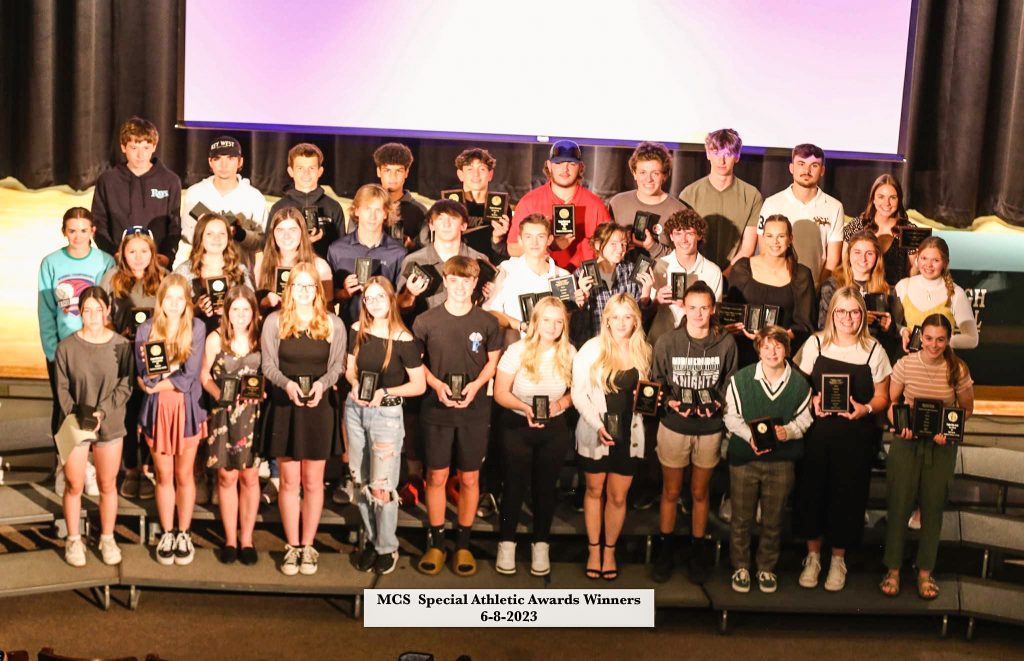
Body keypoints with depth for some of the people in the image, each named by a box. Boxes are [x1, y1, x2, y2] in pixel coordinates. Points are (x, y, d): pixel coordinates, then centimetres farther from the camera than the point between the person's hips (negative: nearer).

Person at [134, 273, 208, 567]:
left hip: (187, 409, -1)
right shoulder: (146, 329, -2)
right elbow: (144, 378, -8)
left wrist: (157, 383, -9)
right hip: (157, 410, 1)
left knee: (184, 475, 9)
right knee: (164, 476, 10)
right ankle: (167, 534, 22)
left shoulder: (196, 328, -6)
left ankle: (184, 534, 22)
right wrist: (173, 371, -18)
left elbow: (190, 376, -13)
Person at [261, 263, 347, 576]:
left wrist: (322, 384, -20)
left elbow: (337, 365, 1)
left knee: (313, 481, 5)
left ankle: (308, 546, 15)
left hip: (319, 408, 0)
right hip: (284, 407, 0)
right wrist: (287, 384, -22)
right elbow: (269, 365, -2)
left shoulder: (333, 323, 4)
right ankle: (292, 546, 14)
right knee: (289, 481, 4)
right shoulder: (275, 321, 2)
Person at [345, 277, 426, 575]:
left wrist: (385, 392, -20)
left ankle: (387, 547, 14)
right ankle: (372, 539, 29)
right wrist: (355, 385, -9)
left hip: (387, 413, -5)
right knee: (360, 481, 13)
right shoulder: (357, 331, 1)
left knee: (382, 485, -3)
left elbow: (419, 385, -10)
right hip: (355, 409, 5)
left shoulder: (404, 340, -14)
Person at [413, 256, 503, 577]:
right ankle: (436, 544, 17)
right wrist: (437, 385, -11)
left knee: (469, 478, 6)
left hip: (474, 411, 0)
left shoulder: (487, 322, -1)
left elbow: (493, 361, 8)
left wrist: (475, 385, -10)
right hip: (436, 410, 0)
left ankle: (463, 544, 19)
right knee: (437, 476, 5)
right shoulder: (426, 321, -2)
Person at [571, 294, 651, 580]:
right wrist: (598, 425, -19)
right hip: (595, 434, -1)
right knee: (594, 491, 14)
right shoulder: (591, 349, -8)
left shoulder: (644, 352, 1)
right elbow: (578, 393, -8)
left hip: (629, 435, 2)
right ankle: (593, 550, 27)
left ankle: (610, 551, 25)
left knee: (618, 496, 7)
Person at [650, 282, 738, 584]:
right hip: (674, 427, 0)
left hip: (710, 429, 0)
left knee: (700, 492, 15)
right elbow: (656, 383, -1)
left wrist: (717, 403, -16)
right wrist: (670, 402, -17)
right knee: (671, 492, 12)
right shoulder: (666, 342, -8)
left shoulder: (726, 343, -8)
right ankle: (665, 549, 28)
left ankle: (699, 551, 30)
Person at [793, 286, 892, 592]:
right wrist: (812, 401, -15)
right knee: (812, 490, 6)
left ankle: (838, 559, 25)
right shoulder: (815, 344, 0)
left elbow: (882, 397, 4)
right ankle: (813, 556, 24)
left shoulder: (873, 349, 0)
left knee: (847, 494, 7)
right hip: (817, 432, 1)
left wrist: (866, 409, -16)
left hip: (855, 436, 0)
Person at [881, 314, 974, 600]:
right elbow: (890, 402, 2)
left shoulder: (958, 370, -7)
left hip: (941, 447, 0)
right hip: (906, 443, 0)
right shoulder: (905, 365, -7)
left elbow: (966, 408, 4)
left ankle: (925, 572, 23)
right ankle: (893, 570, 17)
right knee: (899, 505, 3)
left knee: (933, 508, 8)